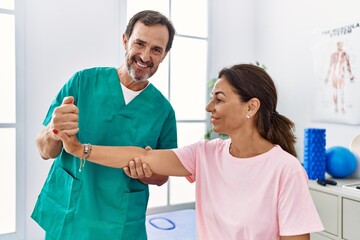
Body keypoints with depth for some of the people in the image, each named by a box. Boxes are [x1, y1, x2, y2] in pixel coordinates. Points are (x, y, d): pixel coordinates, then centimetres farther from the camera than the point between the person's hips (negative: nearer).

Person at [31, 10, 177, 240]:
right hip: (64, 218, 0)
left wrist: (145, 173, -20)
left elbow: (163, 175, 1)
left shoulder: (163, 109, -7)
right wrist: (53, 133, -30)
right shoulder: (84, 81, -10)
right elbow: (46, 151, -8)